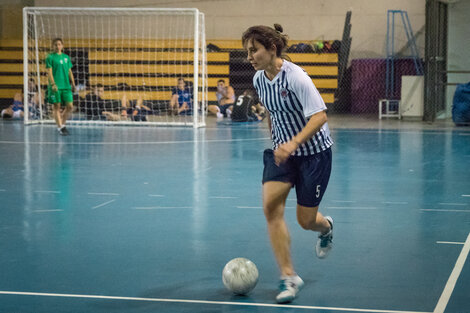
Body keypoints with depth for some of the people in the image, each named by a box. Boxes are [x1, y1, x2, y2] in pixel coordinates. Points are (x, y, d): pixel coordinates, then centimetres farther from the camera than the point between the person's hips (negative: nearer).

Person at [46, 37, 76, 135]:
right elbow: (49, 72, -7)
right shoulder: (50, 57, -1)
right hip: (55, 86, -5)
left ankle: (62, 124, 18)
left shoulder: (66, 57, 14)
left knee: (70, 106, 0)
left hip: (66, 86, 5)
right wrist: (53, 84, -17)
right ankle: (60, 127, 1)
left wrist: (73, 83, 13)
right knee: (57, 107, -3)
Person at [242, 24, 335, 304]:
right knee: (271, 207, -16)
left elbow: (319, 116, -30)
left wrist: (293, 143, -42)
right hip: (282, 151, 6)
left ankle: (326, 226, 43)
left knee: (306, 220, 3)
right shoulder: (259, 79, -1)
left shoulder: (295, 77, -23)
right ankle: (289, 276, -10)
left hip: (314, 152, -5)